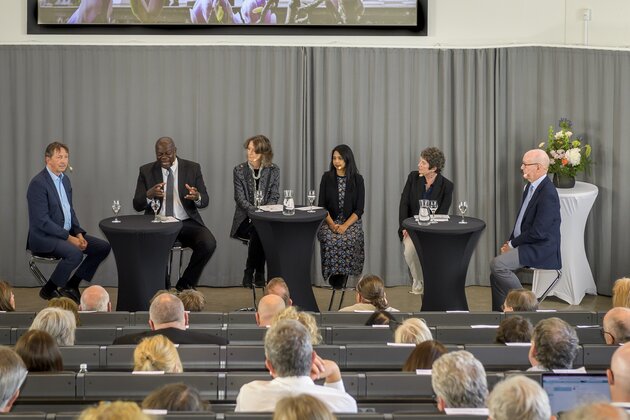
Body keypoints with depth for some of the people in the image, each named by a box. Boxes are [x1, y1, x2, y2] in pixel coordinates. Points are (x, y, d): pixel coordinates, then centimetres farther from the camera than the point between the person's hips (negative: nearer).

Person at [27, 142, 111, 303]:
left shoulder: (64, 179, 12)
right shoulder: (38, 183, -17)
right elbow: (42, 221, -21)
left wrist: (79, 234, 0)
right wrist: (69, 238, -21)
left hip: (67, 233, 9)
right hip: (44, 238, -9)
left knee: (103, 247, 0)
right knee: (75, 253, -33)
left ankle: (71, 286, 9)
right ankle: (48, 290, -11)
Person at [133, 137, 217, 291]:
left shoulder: (192, 168, 5)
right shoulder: (146, 171, 5)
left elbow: (205, 201, 4)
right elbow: (137, 205, 2)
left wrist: (197, 197, -22)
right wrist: (149, 194, -21)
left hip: (187, 222, 1)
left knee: (209, 244, -28)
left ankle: (185, 286, -4)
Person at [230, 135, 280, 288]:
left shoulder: (273, 170, 6)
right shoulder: (239, 170, 3)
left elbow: (274, 196, 3)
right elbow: (240, 198, -4)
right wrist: (255, 211, -20)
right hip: (246, 219, -1)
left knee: (258, 233, -31)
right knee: (257, 231, -32)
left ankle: (250, 272, -11)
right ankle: (258, 273, -14)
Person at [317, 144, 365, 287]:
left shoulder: (357, 179, 4)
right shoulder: (327, 177, 7)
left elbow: (359, 209, 0)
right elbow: (321, 205, 4)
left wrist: (345, 226, -16)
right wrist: (332, 224, -13)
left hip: (351, 222, -1)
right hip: (329, 221, 1)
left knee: (350, 240, -32)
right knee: (330, 239, -31)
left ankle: (342, 274, -16)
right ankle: (333, 274, -19)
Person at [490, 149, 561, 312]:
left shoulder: (548, 194, -20)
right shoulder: (531, 186, 11)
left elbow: (537, 232, -23)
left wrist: (512, 244, -11)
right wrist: (510, 242, 6)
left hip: (540, 249, -10)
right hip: (525, 244, 10)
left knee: (497, 264, -24)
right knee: (496, 274, 0)